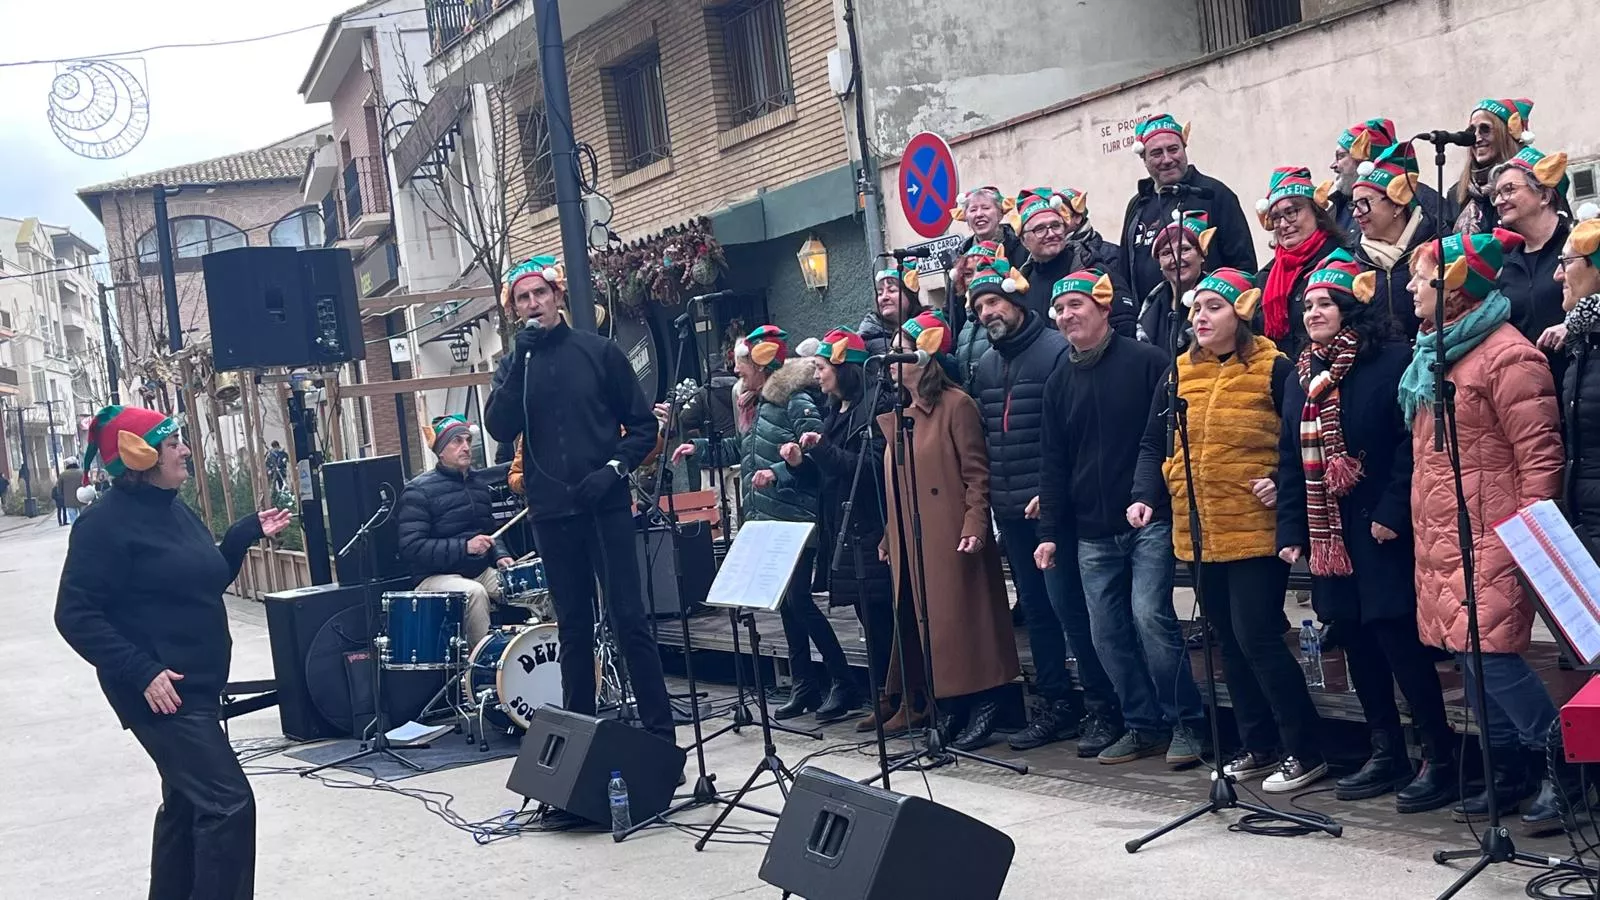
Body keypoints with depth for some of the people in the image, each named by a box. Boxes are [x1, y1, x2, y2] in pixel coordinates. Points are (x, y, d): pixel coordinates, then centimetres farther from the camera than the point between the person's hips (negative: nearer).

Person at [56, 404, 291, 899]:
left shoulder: (175, 509, 10)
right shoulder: (105, 523, -16)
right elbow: (76, 615, -19)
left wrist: (247, 533, 7)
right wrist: (142, 672, -25)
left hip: (199, 687, 9)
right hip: (164, 692, -9)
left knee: (187, 801, 18)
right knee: (228, 803, -14)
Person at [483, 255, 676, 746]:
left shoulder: (598, 352, 3)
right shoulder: (514, 365, 9)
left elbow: (643, 425, 4)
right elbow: (500, 429, -8)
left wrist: (615, 468, -11)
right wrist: (522, 361, -12)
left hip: (606, 505, -2)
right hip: (552, 512, 3)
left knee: (628, 618, -4)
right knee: (573, 625, 10)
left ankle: (659, 728, 1)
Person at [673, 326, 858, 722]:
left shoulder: (798, 402, -13)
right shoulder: (763, 403, 16)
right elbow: (741, 448, 29)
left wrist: (779, 472, -29)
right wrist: (699, 448, 28)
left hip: (796, 520, -9)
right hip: (768, 521, 9)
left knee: (798, 599, -10)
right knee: (786, 602, 11)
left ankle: (843, 684, -3)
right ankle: (805, 687, 18)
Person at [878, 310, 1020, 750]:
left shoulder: (956, 404, -7)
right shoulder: (897, 412, 16)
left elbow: (976, 471, -11)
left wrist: (975, 525, -20)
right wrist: (888, 536, 16)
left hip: (949, 539, -8)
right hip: (911, 541, 8)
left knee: (963, 619, -3)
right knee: (925, 622, 8)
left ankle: (983, 706, 6)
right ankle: (948, 710, 15)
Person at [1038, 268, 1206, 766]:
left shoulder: (1146, 361, -3)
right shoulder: (1059, 382, 14)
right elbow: (1054, 463, 15)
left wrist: (1154, 496, -14)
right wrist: (1050, 532, 10)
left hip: (1150, 520, -6)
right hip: (1091, 533, 6)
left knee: (1150, 616, -14)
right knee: (1108, 632, 4)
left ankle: (1185, 723, 0)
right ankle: (1143, 725, 16)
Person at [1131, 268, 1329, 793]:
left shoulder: (1273, 370, -6)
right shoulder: (1180, 373, 10)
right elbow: (1153, 445, 12)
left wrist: (1284, 484, -19)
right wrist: (1145, 496, -2)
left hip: (1255, 529, -6)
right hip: (1198, 533, 6)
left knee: (1257, 638, -9)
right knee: (1229, 642, 13)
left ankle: (1305, 752, 3)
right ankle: (1259, 746, 24)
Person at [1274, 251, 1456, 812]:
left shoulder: (1393, 361, -8)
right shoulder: (1302, 375, 14)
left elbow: (1412, 442, -15)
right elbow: (1290, 456, 14)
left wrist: (1393, 513, -20)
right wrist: (1290, 529, 7)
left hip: (1380, 533, -7)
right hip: (1327, 533, 7)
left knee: (1397, 637, -7)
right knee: (1355, 640, 10)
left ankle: (1439, 758, 3)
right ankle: (1387, 754, 20)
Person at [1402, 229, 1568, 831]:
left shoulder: (1505, 354, -12)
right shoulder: (1433, 355, 16)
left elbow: (1540, 455, -15)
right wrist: (1422, 528, 21)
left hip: (1489, 538, -9)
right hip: (1441, 537, 9)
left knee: (1487, 651, -12)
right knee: (1466, 653, 10)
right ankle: (1511, 776, 20)